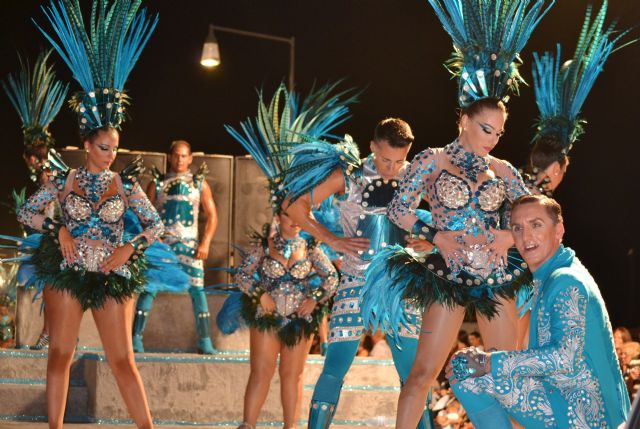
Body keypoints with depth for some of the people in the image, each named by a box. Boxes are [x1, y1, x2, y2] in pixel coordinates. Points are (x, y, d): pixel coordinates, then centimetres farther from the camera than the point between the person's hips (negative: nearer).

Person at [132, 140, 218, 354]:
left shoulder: (200, 184, 11)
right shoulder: (157, 183, 10)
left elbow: (212, 216, 9)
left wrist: (206, 243, -2)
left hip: (189, 244, 1)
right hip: (161, 243, 0)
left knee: (197, 289, -5)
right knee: (149, 288, -8)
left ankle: (204, 341, 1)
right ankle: (136, 337, -7)